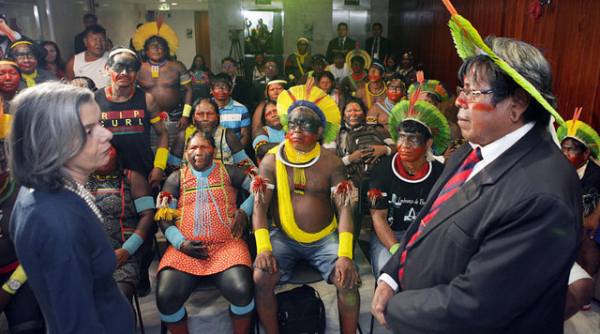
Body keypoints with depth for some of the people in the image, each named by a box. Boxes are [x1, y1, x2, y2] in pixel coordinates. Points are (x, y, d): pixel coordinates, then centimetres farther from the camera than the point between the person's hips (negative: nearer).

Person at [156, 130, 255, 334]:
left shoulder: (228, 172, 15)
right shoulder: (176, 178, 17)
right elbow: (164, 217, 10)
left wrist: (244, 211, -2)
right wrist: (181, 244, -6)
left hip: (226, 245, -1)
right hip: (184, 247, 2)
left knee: (242, 292, -28)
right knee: (166, 297, -23)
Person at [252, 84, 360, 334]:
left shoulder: (331, 163, -3)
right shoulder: (272, 160, -1)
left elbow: (344, 208, -8)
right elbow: (259, 206, -4)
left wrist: (345, 254, -20)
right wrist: (263, 248, -19)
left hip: (325, 238, 0)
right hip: (283, 237, 1)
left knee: (347, 280, -21)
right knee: (261, 278, -22)